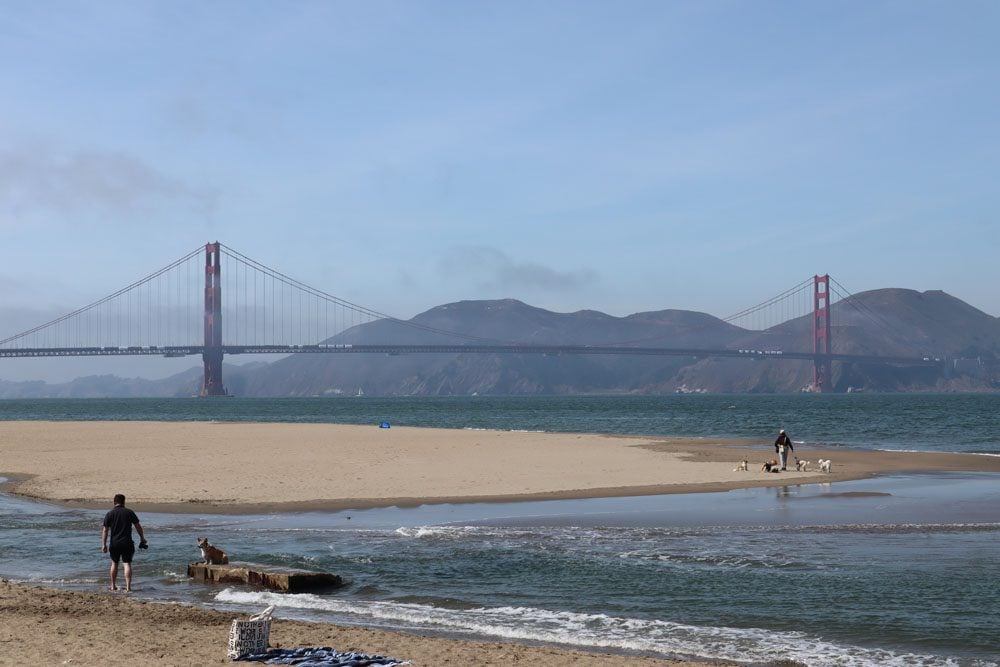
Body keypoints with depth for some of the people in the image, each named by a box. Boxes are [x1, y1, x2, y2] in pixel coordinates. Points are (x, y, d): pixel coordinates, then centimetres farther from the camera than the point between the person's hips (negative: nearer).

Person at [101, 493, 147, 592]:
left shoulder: (109, 514, -1)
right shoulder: (129, 512, 0)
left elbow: (105, 530, -3)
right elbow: (138, 526, 4)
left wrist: (104, 544, -1)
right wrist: (142, 538, 15)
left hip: (114, 543, 1)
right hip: (127, 543, -1)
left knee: (114, 563, 17)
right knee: (127, 563, -1)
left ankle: (113, 586, 23)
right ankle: (128, 586, -12)